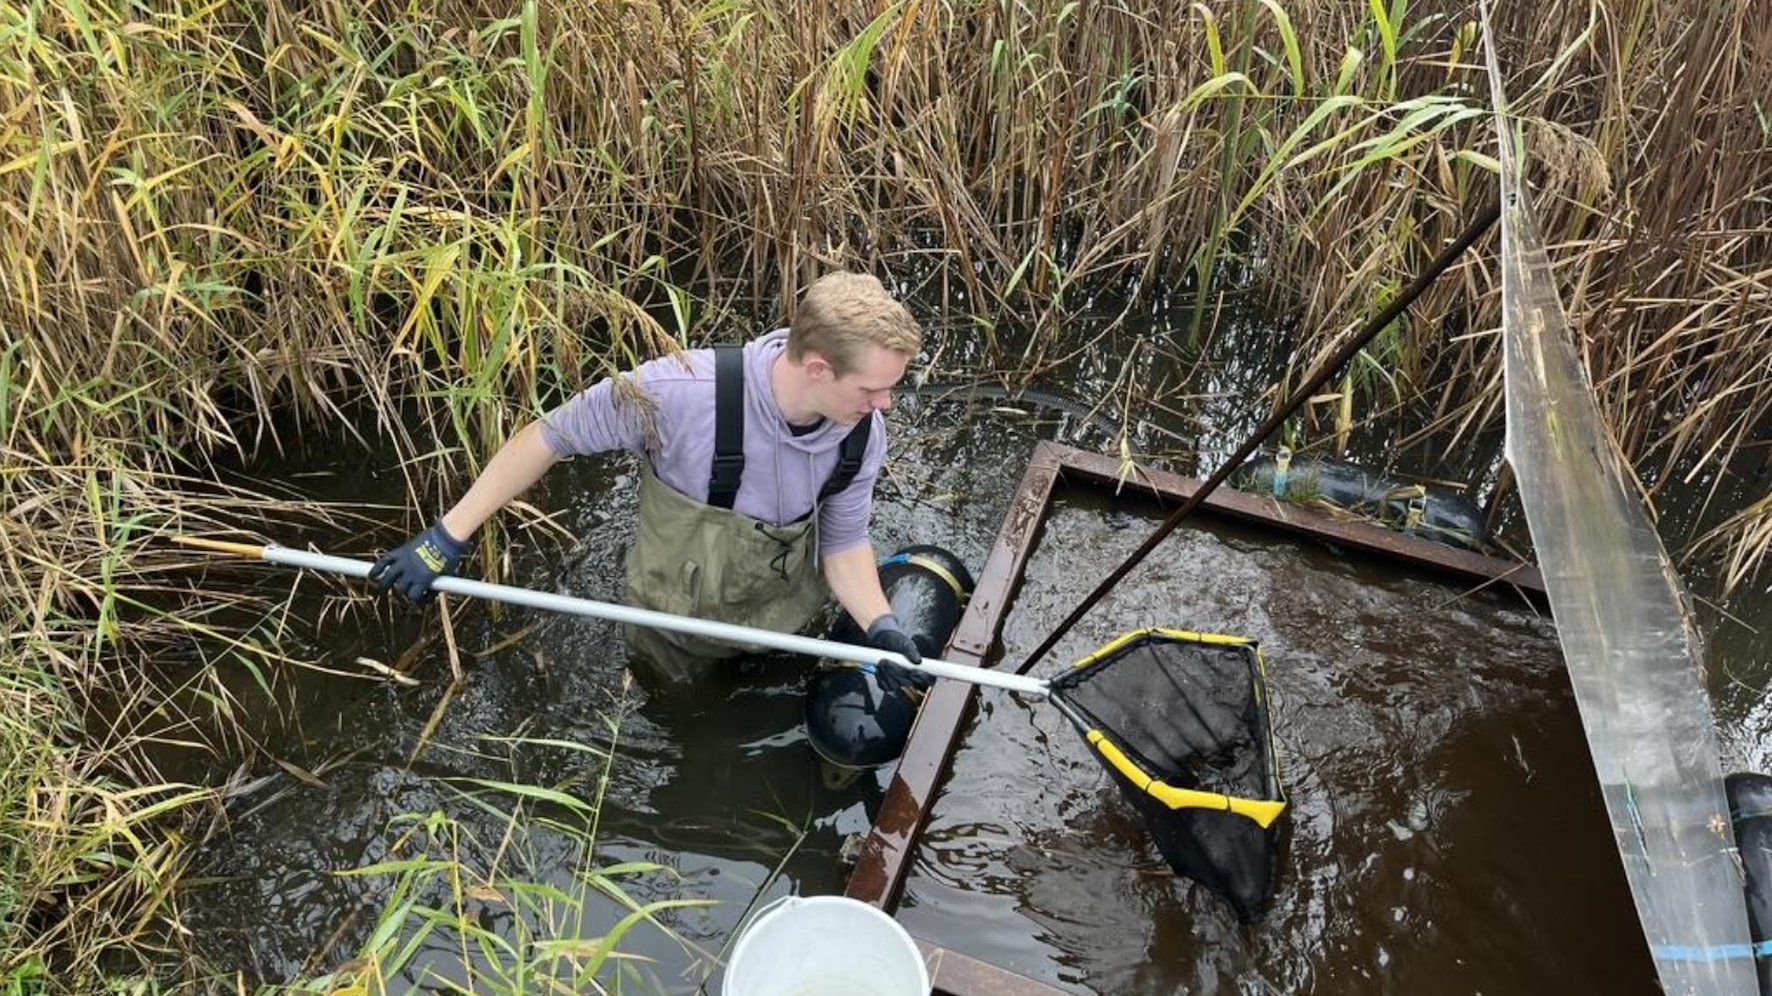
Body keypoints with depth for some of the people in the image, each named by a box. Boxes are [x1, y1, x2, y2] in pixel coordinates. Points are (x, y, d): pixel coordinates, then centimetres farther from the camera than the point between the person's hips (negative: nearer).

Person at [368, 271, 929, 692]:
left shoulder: (862, 433, -24)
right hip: (676, 623, -3)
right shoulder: (681, 393, -39)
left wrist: (880, 625, -28)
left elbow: (844, 543, -10)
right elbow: (547, 438, -26)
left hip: (782, 622, 3)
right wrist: (446, 538, -24)